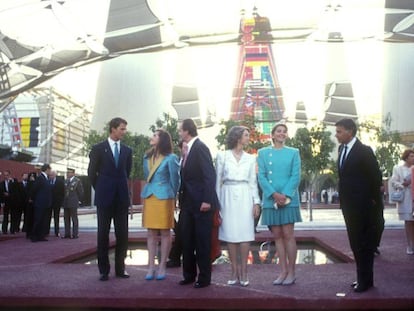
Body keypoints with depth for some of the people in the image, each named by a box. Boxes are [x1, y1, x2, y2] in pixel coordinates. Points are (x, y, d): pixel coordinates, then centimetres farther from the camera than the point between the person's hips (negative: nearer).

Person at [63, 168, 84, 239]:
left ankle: (75, 234, 1)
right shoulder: (65, 181, 12)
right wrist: (63, 200, 11)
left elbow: (80, 192, -3)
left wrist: (79, 200, 2)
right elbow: (64, 191, 16)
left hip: (73, 204, -6)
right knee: (66, 218, 8)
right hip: (66, 203, 6)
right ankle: (67, 234, 14)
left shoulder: (77, 181, -4)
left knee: (74, 218, -3)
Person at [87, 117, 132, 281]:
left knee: (122, 234, 3)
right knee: (103, 233, 2)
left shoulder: (127, 150, 9)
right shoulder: (98, 148, 0)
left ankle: (120, 268, 13)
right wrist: (100, 190, 8)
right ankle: (104, 269, 9)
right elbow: (92, 172, 5)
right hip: (104, 197, -3)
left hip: (122, 197, 3)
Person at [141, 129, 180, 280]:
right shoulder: (147, 157, 12)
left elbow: (175, 180, 0)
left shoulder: (171, 158, -6)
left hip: (164, 198, -5)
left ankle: (162, 266, 5)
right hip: (149, 197, 5)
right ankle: (151, 266, 7)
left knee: (165, 232, 1)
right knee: (151, 233, 4)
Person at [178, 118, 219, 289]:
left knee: (202, 241, 1)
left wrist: (207, 200, -23)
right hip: (188, 204, 9)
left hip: (201, 203, -9)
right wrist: (182, 198, 13)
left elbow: (210, 175, -19)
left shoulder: (200, 148, -14)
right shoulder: (189, 149, 14)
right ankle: (189, 275, 23)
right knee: (187, 241, 12)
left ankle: (204, 277, 12)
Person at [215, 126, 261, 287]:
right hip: (228, 197, -1)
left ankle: (243, 271, 2)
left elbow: (253, 182, 11)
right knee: (230, 234, -1)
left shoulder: (250, 158, 12)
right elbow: (218, 180, 5)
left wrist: (256, 202, 1)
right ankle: (235, 271, 7)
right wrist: (217, 203, -1)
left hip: (245, 197, 1)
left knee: (245, 234, -4)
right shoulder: (222, 156, 5)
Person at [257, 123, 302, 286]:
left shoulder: (293, 152, 8)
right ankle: (283, 271, 11)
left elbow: (296, 176, -1)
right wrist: (274, 194, -12)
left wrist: (285, 195, -14)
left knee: (288, 235, -3)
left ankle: (291, 272, 3)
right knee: (277, 236, 5)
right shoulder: (263, 153, 10)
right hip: (270, 200, 2)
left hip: (289, 199, -1)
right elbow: (261, 176, 1)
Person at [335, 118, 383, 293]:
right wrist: (343, 198, 12)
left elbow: (375, 176, -11)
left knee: (364, 243, 0)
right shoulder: (342, 149, 9)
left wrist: (374, 199, -8)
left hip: (363, 205, -7)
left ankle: (365, 280, 8)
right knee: (355, 242, 12)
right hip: (349, 205, 8)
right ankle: (362, 277, 22)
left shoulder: (364, 151, -13)